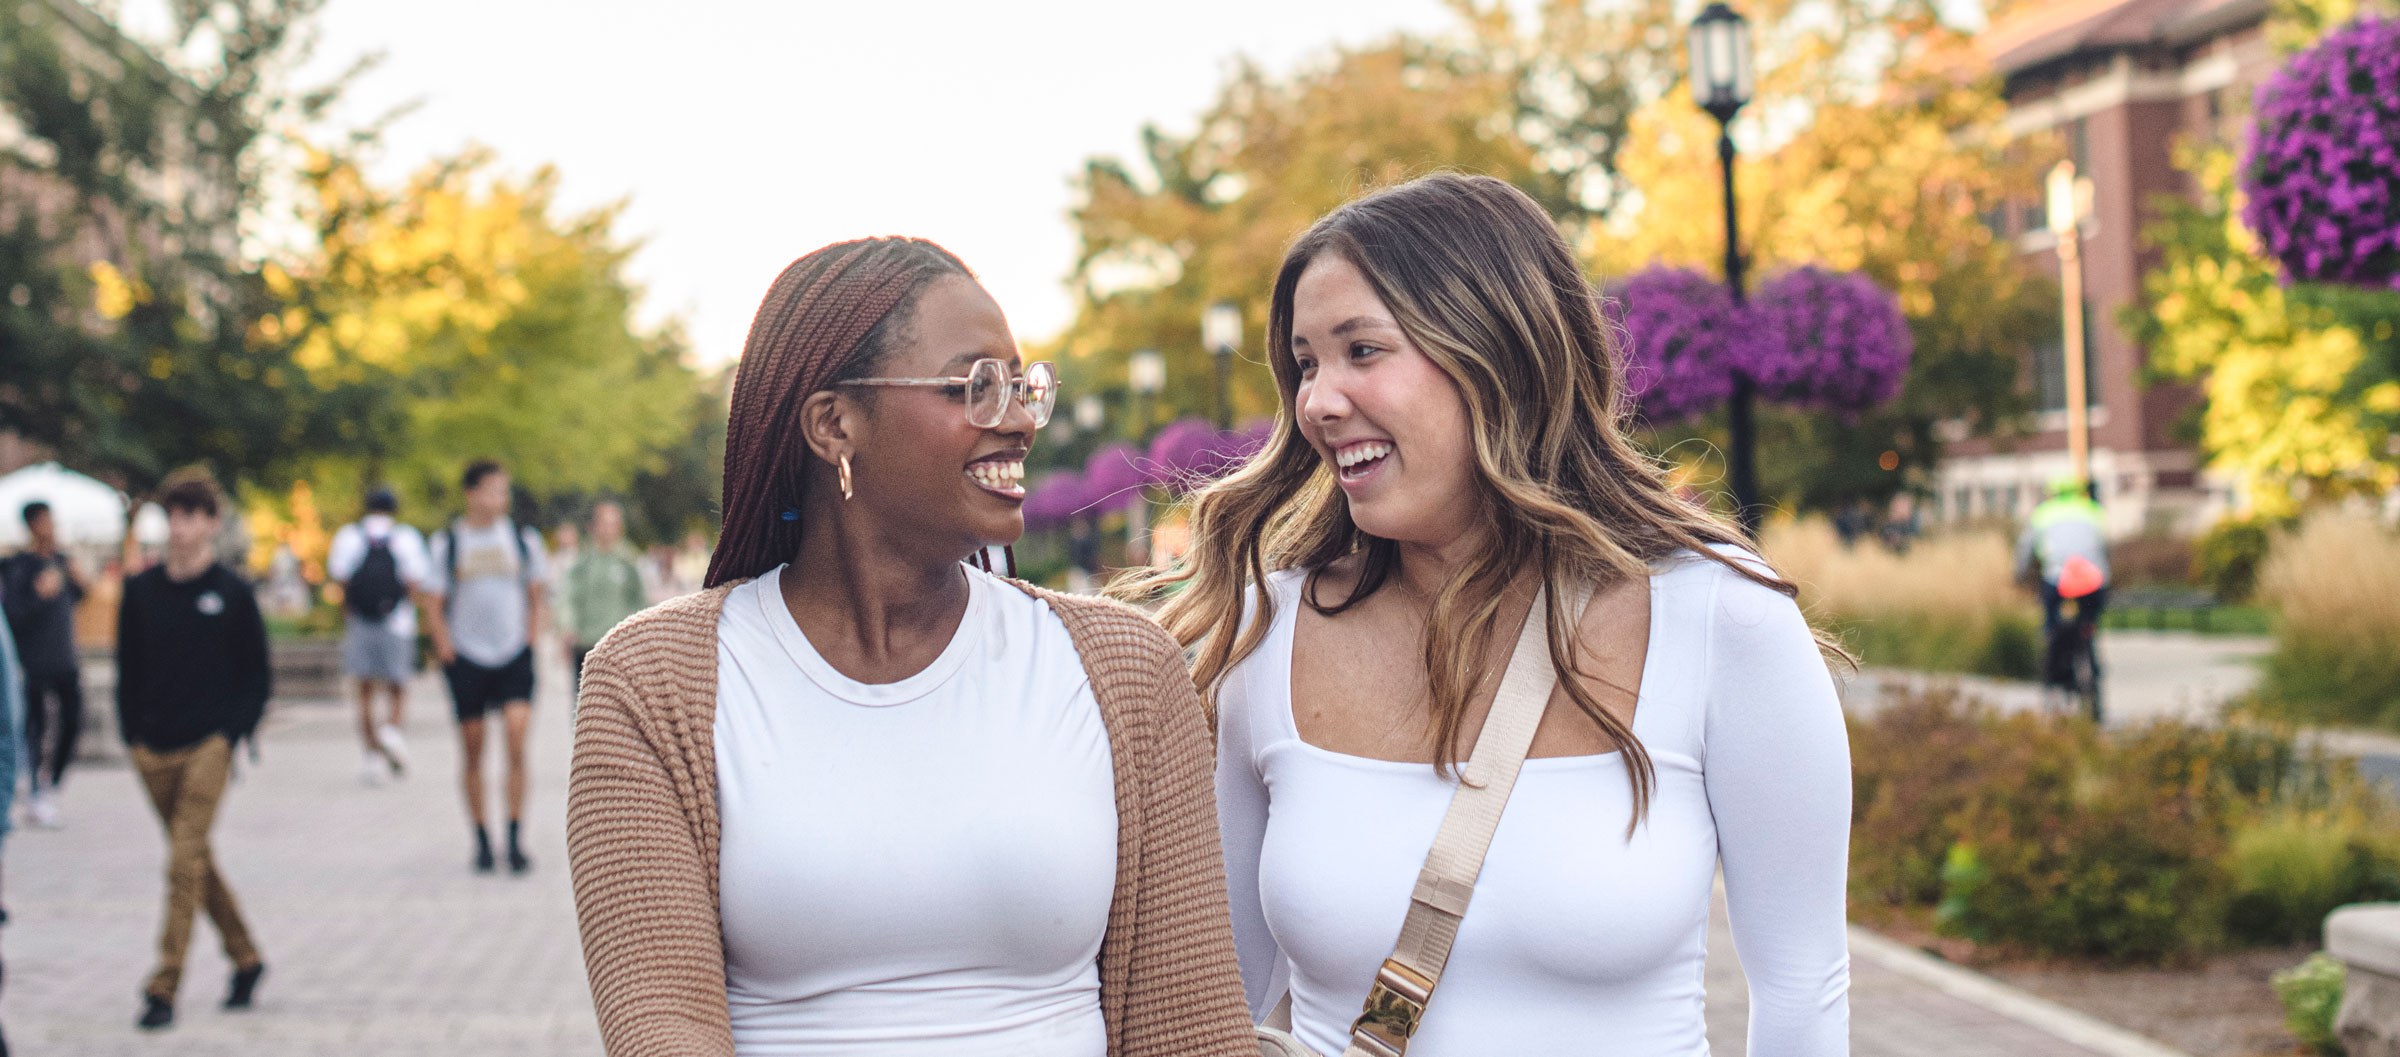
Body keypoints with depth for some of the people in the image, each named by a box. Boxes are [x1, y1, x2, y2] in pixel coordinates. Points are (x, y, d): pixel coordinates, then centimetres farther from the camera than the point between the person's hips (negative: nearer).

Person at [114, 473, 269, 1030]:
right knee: (195, 859, 12)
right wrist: (131, 732, 4)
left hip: (207, 747, -4)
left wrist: (232, 734, -6)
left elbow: (257, 676, 3)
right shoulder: (141, 591, 6)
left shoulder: (232, 593, -2)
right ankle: (245, 958, 27)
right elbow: (128, 667, 13)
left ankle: (163, 989, -9)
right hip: (153, 750, 4)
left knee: (185, 863, -11)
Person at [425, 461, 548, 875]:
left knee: (516, 739, -14)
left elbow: (535, 597, 13)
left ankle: (516, 837, -7)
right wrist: (446, 650, -4)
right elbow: (435, 603, 5)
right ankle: (481, 838, 17)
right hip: (467, 657, 0)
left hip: (514, 656, 0)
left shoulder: (523, 538, 5)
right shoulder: (447, 542, 1)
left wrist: (532, 641, 4)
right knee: (472, 751, 4)